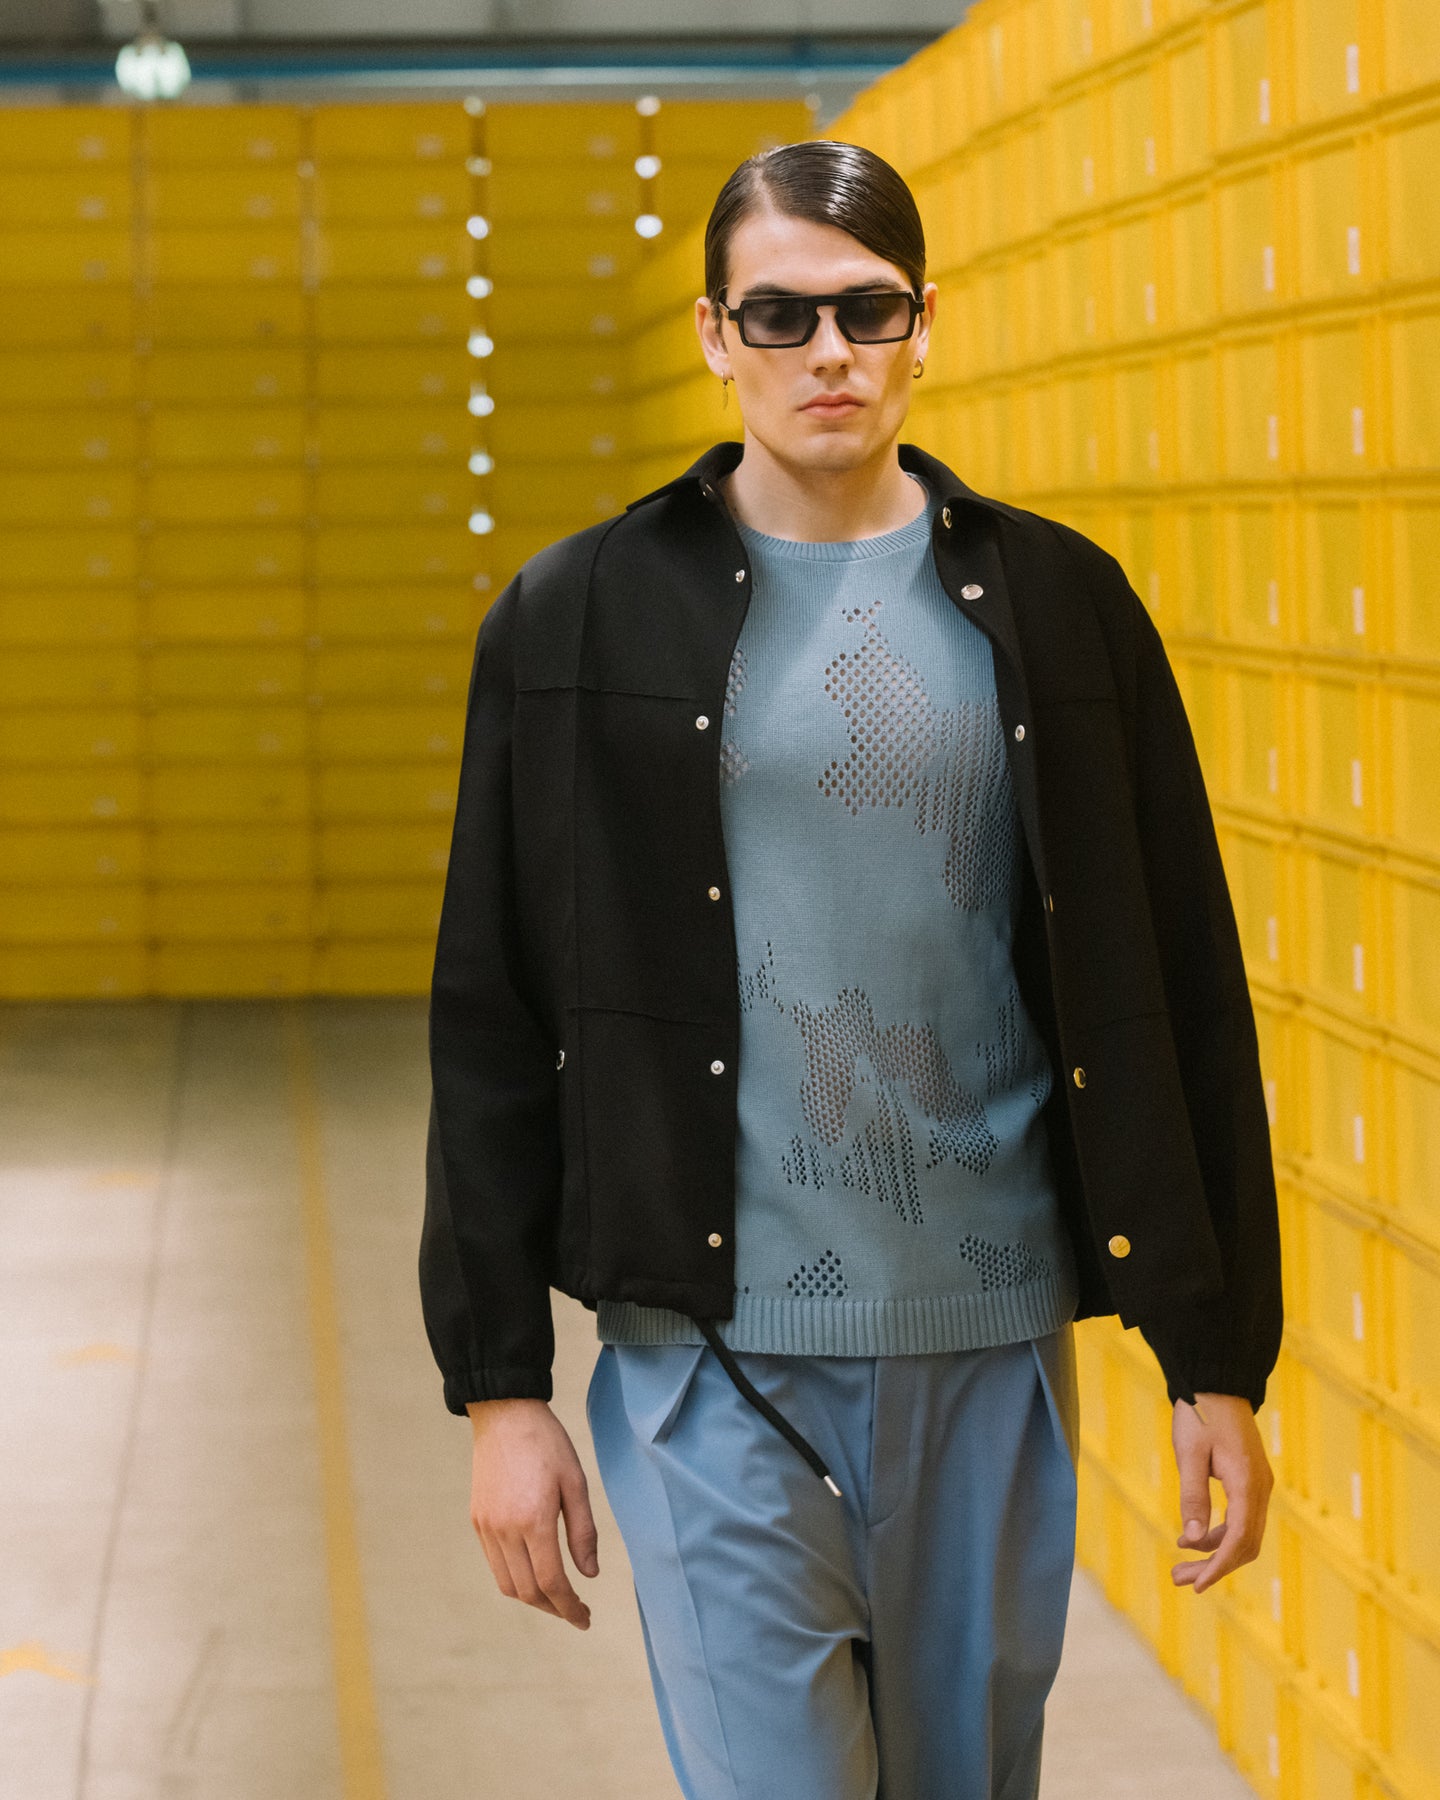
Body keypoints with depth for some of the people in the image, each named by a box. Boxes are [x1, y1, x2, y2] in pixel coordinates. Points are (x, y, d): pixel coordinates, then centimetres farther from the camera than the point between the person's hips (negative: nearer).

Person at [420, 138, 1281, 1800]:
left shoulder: (1058, 605, 4)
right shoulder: (579, 619, 1)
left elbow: (1183, 996, 6)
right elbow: (493, 1025, 2)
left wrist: (1219, 1360, 3)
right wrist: (498, 1384, -1)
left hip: (994, 1344, 2)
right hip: (717, 1351, -2)